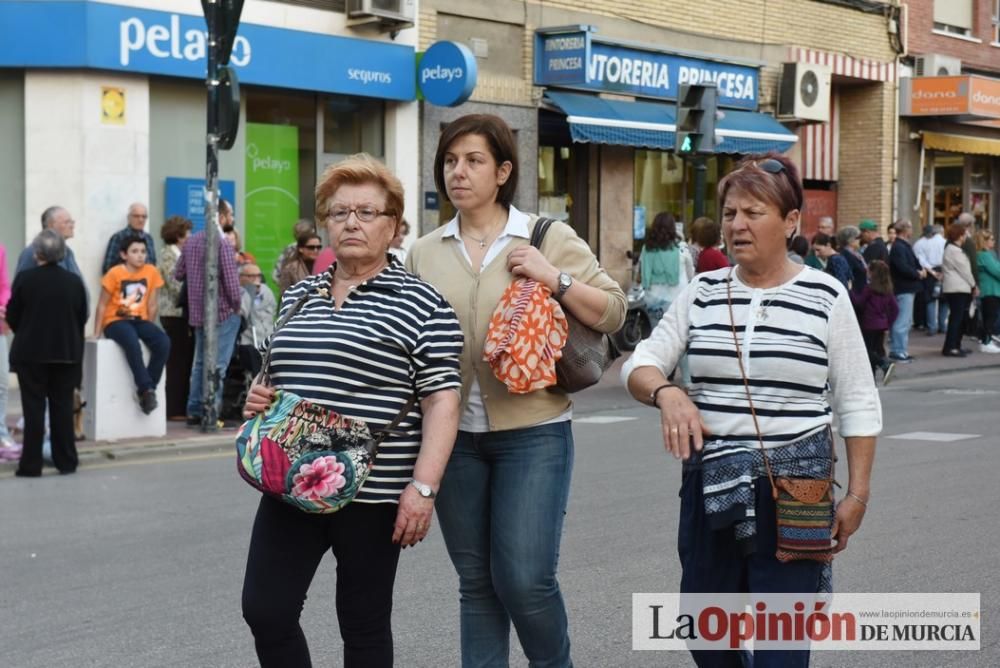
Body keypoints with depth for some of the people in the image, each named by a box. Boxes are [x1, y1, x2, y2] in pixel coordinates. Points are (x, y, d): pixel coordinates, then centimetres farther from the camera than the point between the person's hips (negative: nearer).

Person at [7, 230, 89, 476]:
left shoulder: (25, 278, -9)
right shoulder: (75, 281, -1)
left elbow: (12, 317, -2)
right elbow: (82, 318, 5)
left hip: (31, 352, -2)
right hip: (68, 352, 3)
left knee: (34, 408, 2)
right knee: (63, 406, 10)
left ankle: (31, 464, 2)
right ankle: (66, 461, 13)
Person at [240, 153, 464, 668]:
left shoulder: (419, 303, -5)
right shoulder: (298, 296, 13)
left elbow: (441, 401, -9)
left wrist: (423, 486, -17)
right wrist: (257, 397, 3)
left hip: (372, 491, -5)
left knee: (364, 623, 6)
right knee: (265, 610, 2)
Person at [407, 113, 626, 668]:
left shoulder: (549, 238, -1)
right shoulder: (425, 253, 8)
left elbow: (613, 313, -2)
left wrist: (555, 278, -15)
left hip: (533, 432, -3)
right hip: (454, 435, 4)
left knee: (524, 579, -8)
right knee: (476, 583, 10)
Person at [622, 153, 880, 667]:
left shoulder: (825, 297, -3)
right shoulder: (702, 293, 6)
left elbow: (857, 403, 0)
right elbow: (640, 365, 2)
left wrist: (857, 492, -4)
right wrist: (666, 392, -21)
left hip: (794, 484, -4)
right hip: (710, 482, 4)